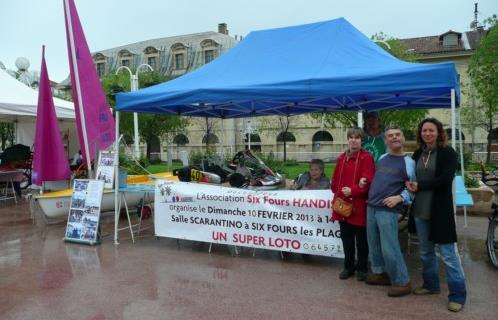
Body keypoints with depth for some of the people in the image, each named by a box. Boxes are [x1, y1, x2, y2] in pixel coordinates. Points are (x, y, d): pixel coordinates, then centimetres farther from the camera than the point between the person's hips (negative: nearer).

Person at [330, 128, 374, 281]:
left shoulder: (366, 158, -7)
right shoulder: (342, 158, 12)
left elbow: (368, 181, -16)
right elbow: (335, 179, 14)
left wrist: (352, 191, -23)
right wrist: (338, 191, 0)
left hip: (359, 205, -5)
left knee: (361, 239, 7)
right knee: (346, 238, 15)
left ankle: (362, 268, 22)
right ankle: (348, 266, 28)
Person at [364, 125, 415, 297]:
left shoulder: (409, 163, -3)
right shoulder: (381, 158, 14)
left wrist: (400, 198, -19)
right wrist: (364, 181, 9)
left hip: (388, 210, -6)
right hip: (371, 207, 6)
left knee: (389, 248, -6)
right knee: (374, 245, 14)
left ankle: (402, 282, 7)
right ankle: (380, 273, 30)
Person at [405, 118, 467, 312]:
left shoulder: (447, 152, -6)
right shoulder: (418, 153, 9)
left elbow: (446, 179, -17)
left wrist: (419, 186, -15)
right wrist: (410, 184, -4)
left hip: (440, 209, -6)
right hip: (420, 209, 6)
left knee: (448, 254, -2)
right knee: (426, 251, 16)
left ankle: (458, 295, 9)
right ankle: (430, 285, 32)